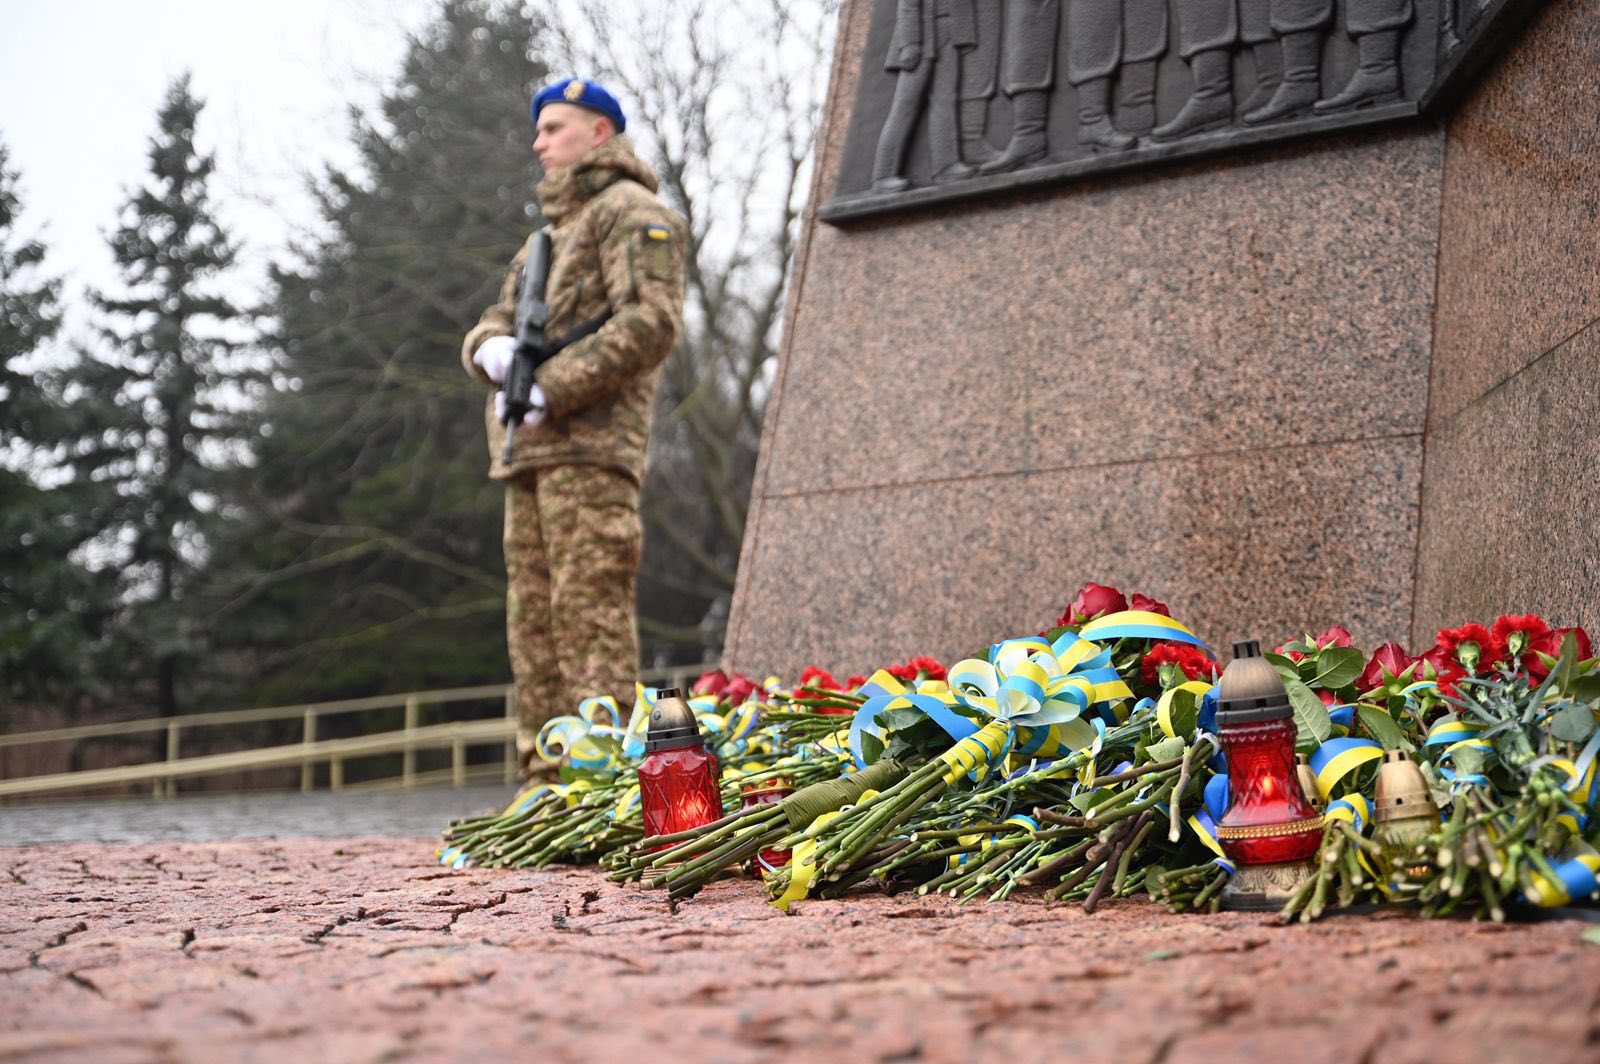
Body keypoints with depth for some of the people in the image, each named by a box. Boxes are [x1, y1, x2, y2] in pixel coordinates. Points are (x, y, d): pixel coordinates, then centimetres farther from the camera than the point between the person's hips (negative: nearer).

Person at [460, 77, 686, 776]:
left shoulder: (631, 212, 2)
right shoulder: (547, 236, 30)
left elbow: (654, 322, -13)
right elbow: (488, 326, 24)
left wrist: (550, 390, -17)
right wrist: (492, 349, -3)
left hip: (591, 444, -9)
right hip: (531, 455, 9)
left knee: (590, 611, -15)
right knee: (533, 615, 5)